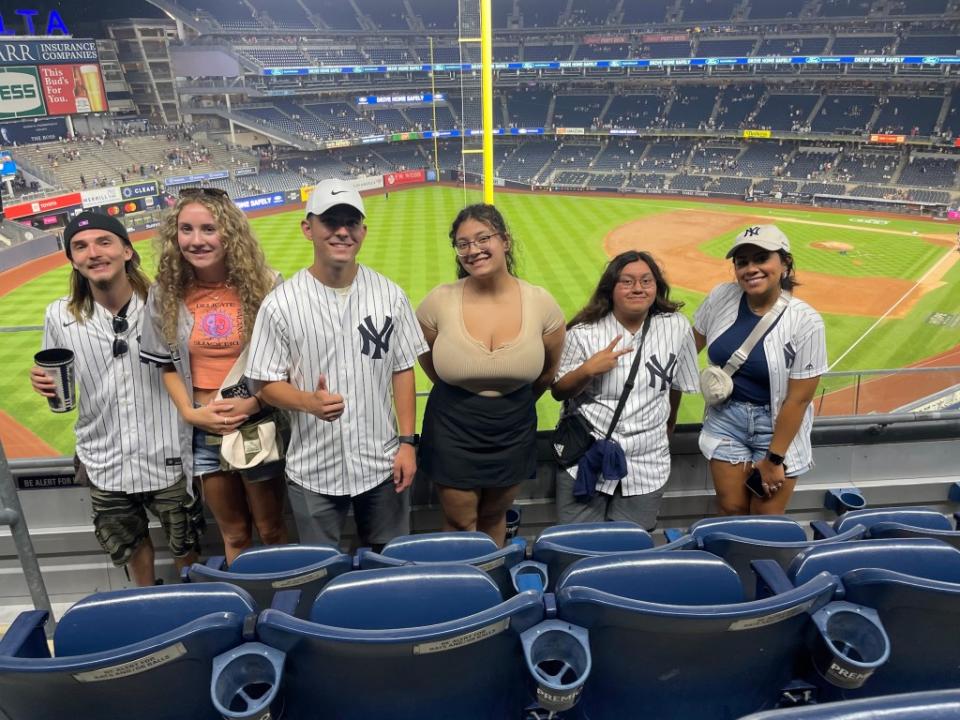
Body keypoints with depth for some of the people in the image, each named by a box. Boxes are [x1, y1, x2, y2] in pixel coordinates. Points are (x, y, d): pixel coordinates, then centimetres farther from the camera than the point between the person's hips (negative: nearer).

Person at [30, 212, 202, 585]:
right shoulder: (59, 316, -5)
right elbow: (58, 381, 8)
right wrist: (44, 383, -13)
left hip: (167, 457, -2)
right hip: (103, 464, 3)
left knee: (186, 546, 17)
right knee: (129, 547, 25)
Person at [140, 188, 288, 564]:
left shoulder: (264, 285, -11)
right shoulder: (166, 295, -2)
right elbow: (168, 365, 8)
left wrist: (255, 402, -16)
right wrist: (189, 412, -6)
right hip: (203, 434, 3)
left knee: (271, 531, 13)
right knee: (233, 535, 18)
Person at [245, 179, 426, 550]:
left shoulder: (390, 295, -3)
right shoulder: (281, 304, -9)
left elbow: (403, 370, 3)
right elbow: (269, 382, -4)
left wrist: (407, 442, -1)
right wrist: (310, 402, -25)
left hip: (382, 464, 2)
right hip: (312, 471, -1)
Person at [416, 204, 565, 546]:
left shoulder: (540, 302, -12)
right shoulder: (439, 301, -15)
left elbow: (548, 371, 5)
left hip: (513, 433, 1)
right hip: (453, 433, -1)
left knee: (493, 518, 22)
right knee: (460, 524, 15)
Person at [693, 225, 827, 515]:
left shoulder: (805, 322, -17)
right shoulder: (721, 297, -8)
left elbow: (798, 398, -14)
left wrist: (774, 458, -11)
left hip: (777, 424, -3)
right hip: (725, 417, 3)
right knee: (731, 510, 11)